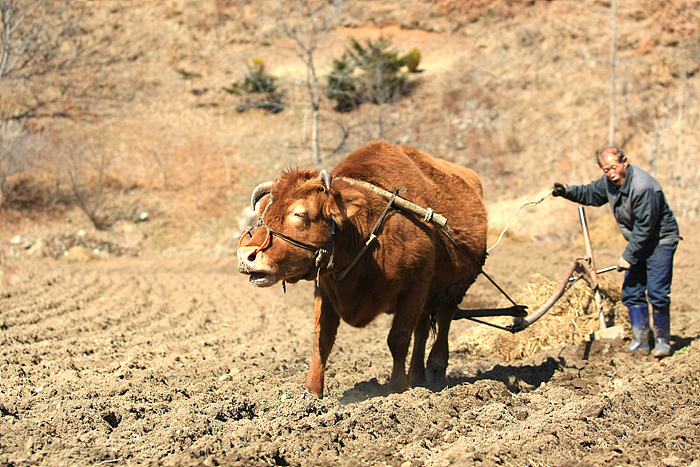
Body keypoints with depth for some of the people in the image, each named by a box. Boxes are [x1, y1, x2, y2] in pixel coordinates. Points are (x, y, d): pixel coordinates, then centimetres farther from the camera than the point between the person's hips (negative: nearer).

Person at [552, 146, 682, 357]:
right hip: (638, 242, 9)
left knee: (657, 293, -12)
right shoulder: (609, 182, -2)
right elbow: (591, 193, 19)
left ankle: (662, 341, 1)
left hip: (660, 241, -9)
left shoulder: (643, 187, -29)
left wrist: (628, 256, -21)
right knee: (632, 291, 4)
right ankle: (640, 341, 9)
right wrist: (568, 191, 2)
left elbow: (645, 227, -26)